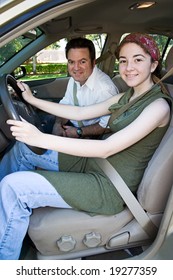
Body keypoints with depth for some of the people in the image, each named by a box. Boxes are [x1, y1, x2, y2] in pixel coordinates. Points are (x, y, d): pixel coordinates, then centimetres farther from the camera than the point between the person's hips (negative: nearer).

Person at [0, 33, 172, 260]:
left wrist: (41, 138, -33)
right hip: (91, 163, 9)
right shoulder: (126, 97, 9)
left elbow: (107, 148, -28)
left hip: (110, 189, -9)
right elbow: (80, 113, 11)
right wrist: (32, 100, 9)